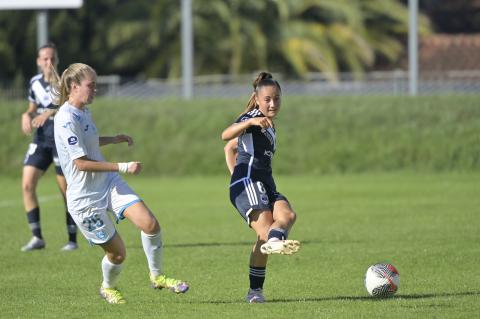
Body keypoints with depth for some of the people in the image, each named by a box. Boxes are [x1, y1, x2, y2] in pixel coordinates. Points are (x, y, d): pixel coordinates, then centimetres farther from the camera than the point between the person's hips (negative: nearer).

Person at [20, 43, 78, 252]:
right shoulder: (35, 83, 6)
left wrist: (50, 113, -35)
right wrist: (27, 115, -3)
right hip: (41, 140, 5)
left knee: (67, 191, 0)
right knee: (27, 185, -9)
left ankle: (72, 239, 12)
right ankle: (37, 238, -3)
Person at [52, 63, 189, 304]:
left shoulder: (83, 112, 8)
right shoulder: (66, 119, -21)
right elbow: (81, 162, -25)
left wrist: (113, 139, 17)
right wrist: (123, 167, -23)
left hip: (109, 183, 8)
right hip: (84, 198, -8)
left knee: (149, 223, -12)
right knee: (117, 252, 0)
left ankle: (157, 276, 8)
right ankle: (108, 288, 32)